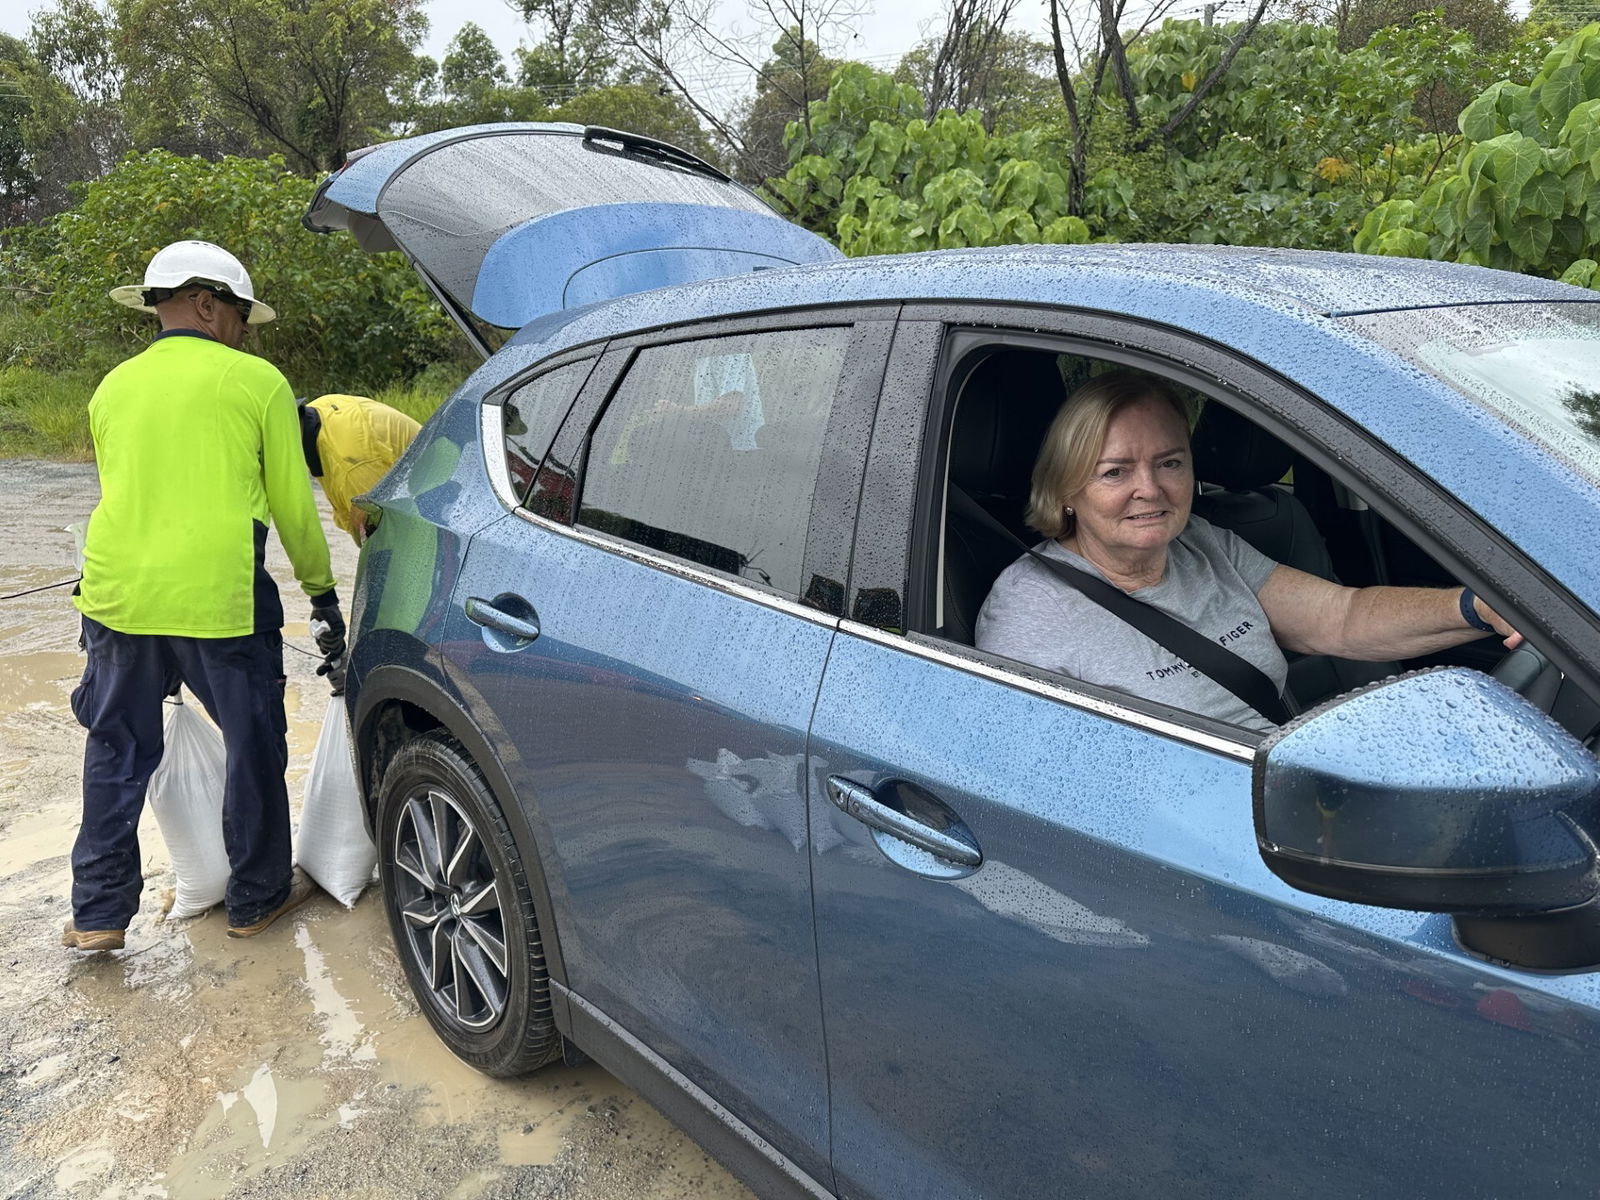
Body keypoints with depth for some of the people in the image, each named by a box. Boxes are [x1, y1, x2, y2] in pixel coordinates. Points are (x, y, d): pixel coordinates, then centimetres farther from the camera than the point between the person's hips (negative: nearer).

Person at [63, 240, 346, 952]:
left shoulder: (114, 388, 14)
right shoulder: (257, 380, -1)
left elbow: (123, 492, 20)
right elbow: (292, 505, 0)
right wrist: (321, 591, 11)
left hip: (117, 594, 5)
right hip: (219, 598, -5)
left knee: (116, 753, 17)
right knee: (253, 750, 11)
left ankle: (97, 913, 21)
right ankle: (256, 899, 23)